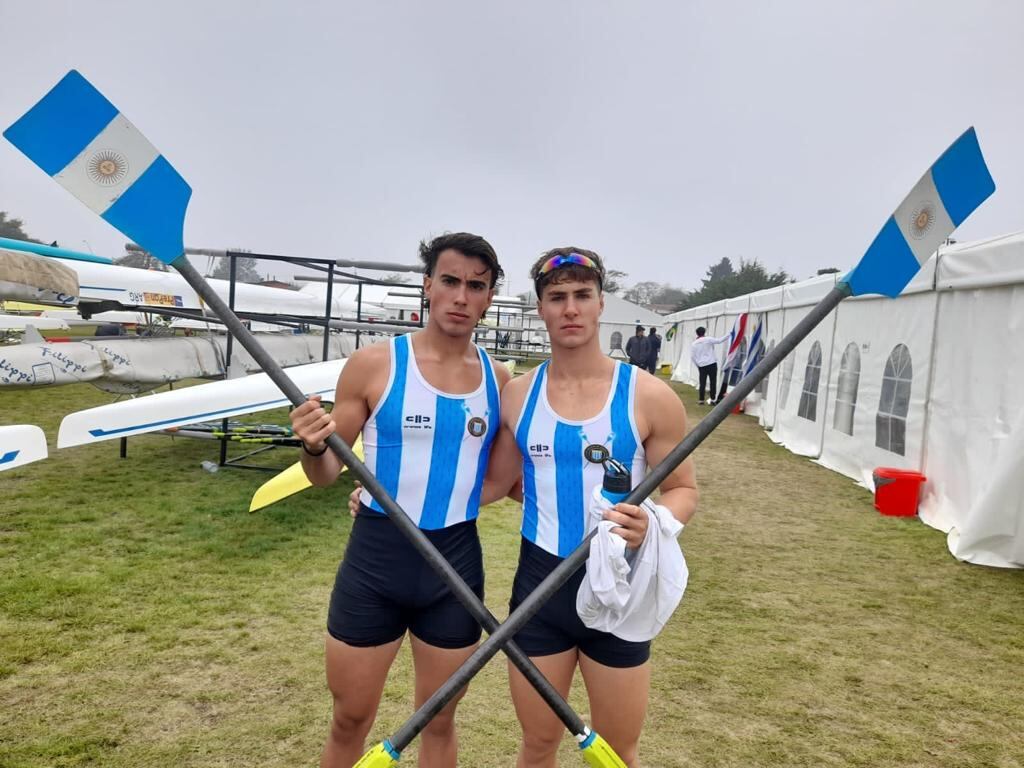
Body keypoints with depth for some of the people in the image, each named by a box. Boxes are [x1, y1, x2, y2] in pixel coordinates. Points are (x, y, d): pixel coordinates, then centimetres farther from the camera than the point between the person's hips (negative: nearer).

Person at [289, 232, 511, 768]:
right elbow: (327, 475, -5)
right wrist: (314, 447, -25)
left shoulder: (500, 381, -1)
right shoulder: (372, 365, -10)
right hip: (375, 558, -2)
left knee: (439, 722, 19)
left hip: (457, 564, 2)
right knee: (350, 720, 16)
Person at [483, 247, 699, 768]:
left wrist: (652, 524, -24)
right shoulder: (518, 395, -2)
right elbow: (495, 482, 9)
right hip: (539, 582, 2)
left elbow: (684, 490, -2)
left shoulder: (648, 396, -10)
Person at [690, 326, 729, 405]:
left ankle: (701, 400, 5)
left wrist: (697, 364, 17)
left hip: (701, 365, 3)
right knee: (713, 381, 3)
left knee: (702, 383, 6)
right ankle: (712, 399, 0)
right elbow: (719, 340, -6)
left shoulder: (694, 343, 7)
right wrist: (728, 335, 4)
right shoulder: (708, 339, -5)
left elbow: (692, 356, 7)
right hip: (711, 363, -3)